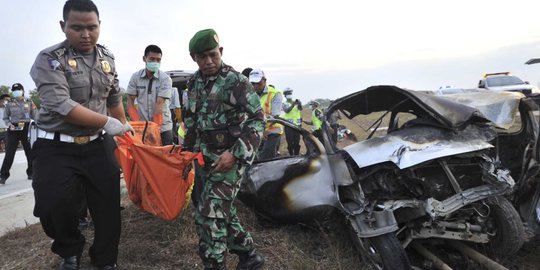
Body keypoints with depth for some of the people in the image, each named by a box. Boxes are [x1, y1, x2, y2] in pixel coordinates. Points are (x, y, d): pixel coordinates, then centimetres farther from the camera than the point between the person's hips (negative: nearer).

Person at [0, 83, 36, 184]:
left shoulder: (29, 102, 5)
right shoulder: (9, 104, 4)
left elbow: (33, 117, 7)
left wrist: (34, 109, -11)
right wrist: (9, 125, -8)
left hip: (26, 128, 1)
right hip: (14, 129, -1)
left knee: (30, 151, 6)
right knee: (10, 152, -4)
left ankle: (31, 173, 19)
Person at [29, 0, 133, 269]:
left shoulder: (107, 57, 6)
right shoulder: (50, 59, -12)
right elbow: (61, 106, -24)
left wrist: (124, 125, 23)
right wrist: (108, 122, -19)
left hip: (98, 144, 4)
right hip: (56, 147, -4)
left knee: (108, 206, 6)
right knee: (53, 208, -9)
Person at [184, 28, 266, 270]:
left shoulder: (235, 81, -14)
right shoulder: (194, 82, 8)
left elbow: (257, 120, -16)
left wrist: (235, 154, -24)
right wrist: (188, 146, 19)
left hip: (230, 157, -8)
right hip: (204, 157, 8)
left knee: (209, 215, -11)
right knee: (222, 210, 14)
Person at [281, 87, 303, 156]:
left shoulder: (296, 102, 10)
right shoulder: (284, 104, 5)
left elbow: (300, 109, -11)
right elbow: (287, 110, -16)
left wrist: (299, 104, -33)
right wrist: (293, 105, -32)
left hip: (297, 124, 2)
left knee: (297, 142, 3)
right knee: (290, 142, -2)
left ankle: (296, 155, 11)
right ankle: (291, 155, 6)